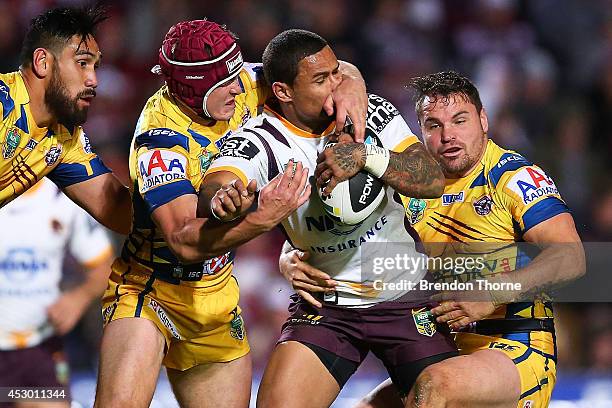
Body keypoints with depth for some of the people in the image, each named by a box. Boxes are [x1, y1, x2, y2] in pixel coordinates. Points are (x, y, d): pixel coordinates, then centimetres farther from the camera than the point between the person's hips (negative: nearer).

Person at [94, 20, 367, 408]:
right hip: (150, 289, -7)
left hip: (216, 298, 7)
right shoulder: (160, 141, -27)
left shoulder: (238, 89, -8)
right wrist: (263, 218, -48)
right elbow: (184, 240, -35)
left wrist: (349, 84, -21)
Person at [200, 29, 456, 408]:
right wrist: (223, 199, -58)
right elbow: (213, 190, -33)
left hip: (408, 300, 2)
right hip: (325, 306, -2)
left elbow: (433, 180, -15)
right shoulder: (259, 141, -15)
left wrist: (367, 156, -32)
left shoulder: (372, 111, -7)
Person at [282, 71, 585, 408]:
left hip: (518, 350, -7)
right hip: (442, 352, 7)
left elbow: (570, 258, -17)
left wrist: (493, 294, -30)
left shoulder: (513, 177, -6)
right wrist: (293, 261, -12)